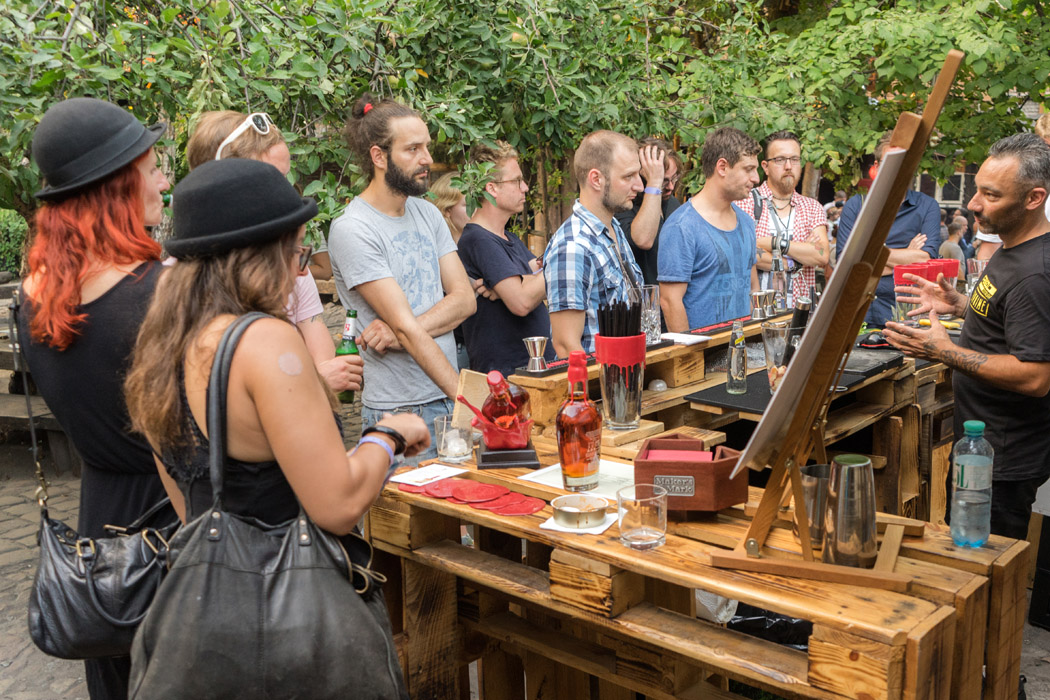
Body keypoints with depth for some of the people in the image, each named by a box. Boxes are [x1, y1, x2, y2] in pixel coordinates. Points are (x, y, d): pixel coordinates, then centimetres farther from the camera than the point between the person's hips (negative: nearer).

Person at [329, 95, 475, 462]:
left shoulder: (427, 213, 11)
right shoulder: (352, 229, -12)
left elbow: (465, 298, 2)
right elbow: (404, 326, -19)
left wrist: (400, 331, -15)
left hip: (450, 402, 6)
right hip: (400, 414, -6)